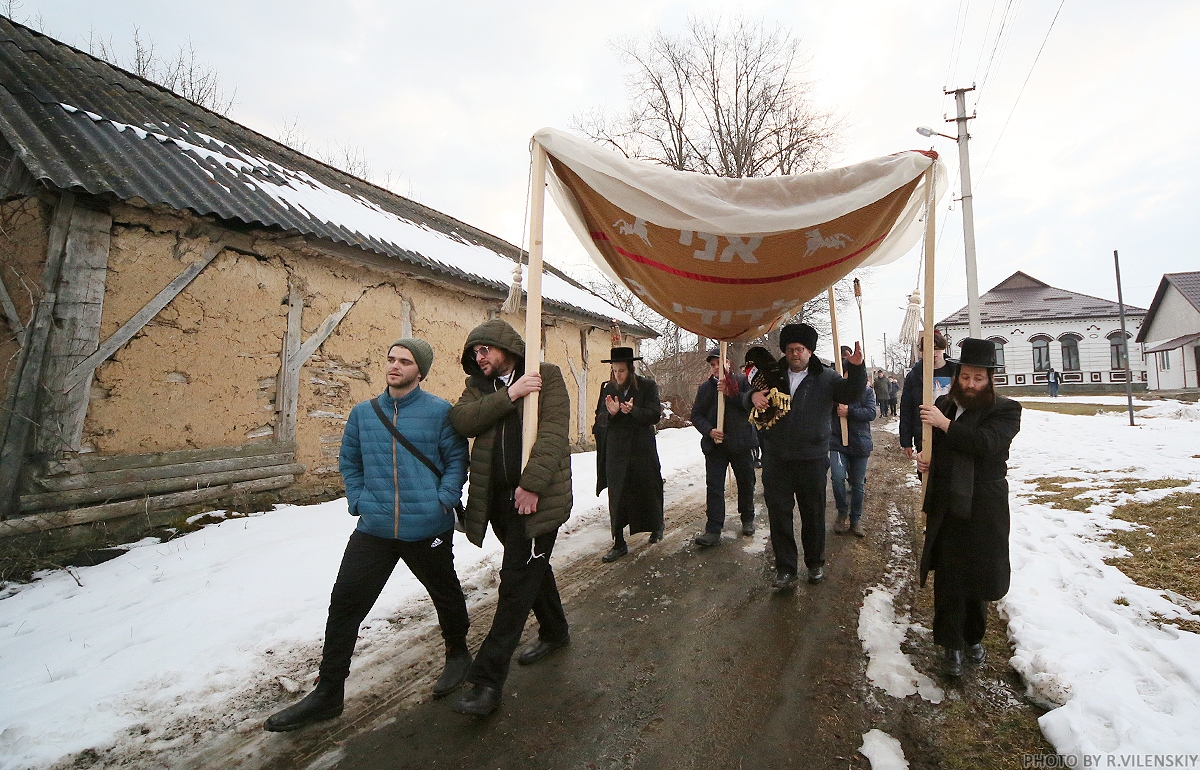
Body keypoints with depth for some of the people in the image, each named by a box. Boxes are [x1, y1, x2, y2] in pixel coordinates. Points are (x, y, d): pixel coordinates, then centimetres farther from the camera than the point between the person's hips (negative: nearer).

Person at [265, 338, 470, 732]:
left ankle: (457, 655, 43)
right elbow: (349, 461, 16)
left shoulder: (440, 411, -8)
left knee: (446, 595, 16)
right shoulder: (363, 412, 6)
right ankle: (328, 692, 22)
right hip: (374, 528, 4)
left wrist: (444, 501, -14)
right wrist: (358, 502, 6)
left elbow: (456, 460, -5)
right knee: (345, 603, 3)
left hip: (428, 529, -3)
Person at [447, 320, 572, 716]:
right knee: (533, 568, 22)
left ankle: (487, 679, 7)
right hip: (498, 497, 6)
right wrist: (510, 394, -19)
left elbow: (554, 432, -13)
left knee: (517, 581, -3)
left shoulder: (547, 376, -3)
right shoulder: (479, 385, 11)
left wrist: (531, 484, -21)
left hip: (537, 497, -6)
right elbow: (461, 419, -10)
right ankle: (554, 631, 45)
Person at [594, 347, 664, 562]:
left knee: (647, 490, 15)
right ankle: (618, 543, 11)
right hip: (616, 451, 2)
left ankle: (655, 527, 42)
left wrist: (633, 410, -25)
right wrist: (610, 412, -20)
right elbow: (599, 418, 2)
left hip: (642, 449, -1)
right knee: (616, 497, 1)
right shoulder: (608, 388, 4)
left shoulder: (647, 386, -4)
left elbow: (655, 415, -10)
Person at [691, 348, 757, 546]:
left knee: (746, 482, 14)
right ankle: (713, 530, 0)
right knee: (714, 487, -2)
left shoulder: (741, 380, 1)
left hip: (740, 442, -1)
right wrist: (709, 430, -12)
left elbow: (751, 402, -13)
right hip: (714, 444, 1)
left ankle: (747, 519, 36)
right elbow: (696, 415, 4)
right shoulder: (705, 387, 6)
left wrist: (731, 394, -25)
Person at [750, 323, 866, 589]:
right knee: (779, 514, 4)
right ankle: (785, 567, 17)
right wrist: (752, 396, -14)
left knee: (813, 514, 12)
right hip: (776, 459, 1)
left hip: (812, 459, -1)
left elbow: (851, 394, -12)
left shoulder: (825, 377, 1)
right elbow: (748, 397, 10)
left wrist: (856, 368, -29)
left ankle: (815, 563, 32)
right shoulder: (773, 375, 5)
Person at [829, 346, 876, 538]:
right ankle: (842, 513, 7)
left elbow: (871, 413, -12)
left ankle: (855, 519, 28)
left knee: (857, 484, 10)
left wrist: (849, 411, -24)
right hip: (838, 443, -1)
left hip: (860, 444, 1)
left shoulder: (867, 391, 0)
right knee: (838, 477, -18)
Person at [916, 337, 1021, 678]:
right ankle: (952, 645, 18)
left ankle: (974, 636, 35)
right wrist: (924, 461, -2)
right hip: (945, 508, 2)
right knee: (947, 577, 4)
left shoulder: (1005, 410, -6)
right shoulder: (943, 405, 6)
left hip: (983, 510, -2)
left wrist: (945, 423, -25)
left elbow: (986, 442, -27)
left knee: (979, 576, 13)